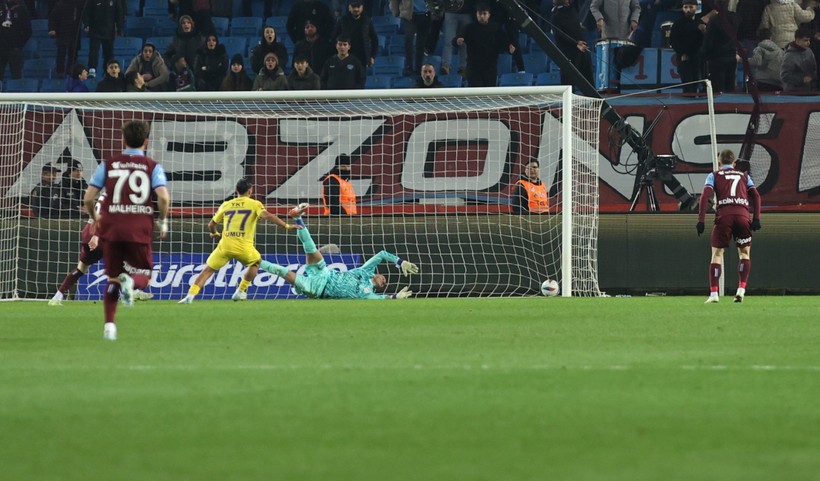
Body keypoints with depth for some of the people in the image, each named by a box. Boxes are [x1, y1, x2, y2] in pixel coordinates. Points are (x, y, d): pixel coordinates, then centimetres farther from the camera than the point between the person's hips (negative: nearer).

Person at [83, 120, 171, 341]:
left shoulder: (108, 164, 6)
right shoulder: (153, 167, 2)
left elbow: (88, 199, 3)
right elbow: (164, 198, -13)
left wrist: (95, 217, 23)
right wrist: (163, 221, 4)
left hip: (111, 229, 2)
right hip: (140, 230, -2)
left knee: (112, 278, 16)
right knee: (143, 277, 12)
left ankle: (109, 325, 5)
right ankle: (130, 281, -24)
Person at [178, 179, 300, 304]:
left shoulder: (226, 205, 15)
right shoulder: (255, 204, 5)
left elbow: (211, 224, 22)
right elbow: (267, 216, -12)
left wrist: (215, 233, 44)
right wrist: (287, 226, -11)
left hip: (225, 245, 2)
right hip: (244, 247, -2)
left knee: (208, 270, 9)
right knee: (255, 262, 28)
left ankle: (190, 295, -9)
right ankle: (241, 291, 23)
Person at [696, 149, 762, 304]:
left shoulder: (714, 175, 17)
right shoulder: (744, 176, 23)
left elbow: (705, 196, 3)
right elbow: (755, 195, 10)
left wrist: (701, 220, -1)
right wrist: (756, 218, 5)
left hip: (723, 215, -1)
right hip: (743, 214, 1)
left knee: (717, 254, 5)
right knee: (745, 253, 15)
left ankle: (713, 294, -7)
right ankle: (741, 289, -1)